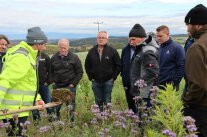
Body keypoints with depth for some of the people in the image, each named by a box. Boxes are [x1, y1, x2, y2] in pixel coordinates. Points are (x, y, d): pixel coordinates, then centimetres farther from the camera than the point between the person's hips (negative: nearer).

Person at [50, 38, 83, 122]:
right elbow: (51, 71, 18)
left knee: (70, 106, 2)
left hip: (70, 86, -3)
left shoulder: (74, 58, -3)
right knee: (55, 106, 6)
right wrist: (53, 82, 5)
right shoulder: (54, 58, 7)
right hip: (57, 86, 3)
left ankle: (71, 122, 14)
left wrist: (73, 84, -6)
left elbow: (80, 73, 0)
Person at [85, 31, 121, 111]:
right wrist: (91, 77, 5)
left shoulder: (112, 51, -5)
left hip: (108, 81, -2)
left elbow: (118, 65, -3)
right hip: (96, 82, 3)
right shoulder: (92, 51, 3)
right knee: (98, 102, 12)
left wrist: (113, 77, -6)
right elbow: (87, 65, 11)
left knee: (107, 102, 4)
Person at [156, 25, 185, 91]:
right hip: (158, 84, 6)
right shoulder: (159, 48, 10)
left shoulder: (177, 48, -9)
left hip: (170, 85, -6)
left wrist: (174, 83, -13)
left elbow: (181, 67, -11)